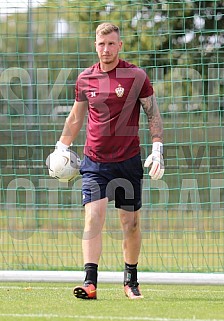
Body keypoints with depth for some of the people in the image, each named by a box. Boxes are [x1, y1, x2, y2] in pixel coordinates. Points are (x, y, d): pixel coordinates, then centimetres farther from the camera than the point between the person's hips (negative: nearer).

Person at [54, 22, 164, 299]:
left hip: (129, 161, -1)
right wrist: (61, 148, 16)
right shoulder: (85, 79, 6)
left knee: (131, 222, 5)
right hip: (94, 161, 1)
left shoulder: (136, 76, -3)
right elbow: (75, 118, 19)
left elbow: (153, 114, 0)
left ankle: (131, 279, 21)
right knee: (93, 217, -13)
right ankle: (90, 282, -18)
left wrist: (157, 151, -9)